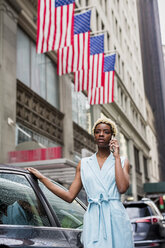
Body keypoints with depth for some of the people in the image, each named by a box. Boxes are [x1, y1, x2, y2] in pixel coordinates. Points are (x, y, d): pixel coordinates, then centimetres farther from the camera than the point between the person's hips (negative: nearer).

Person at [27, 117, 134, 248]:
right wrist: (41, 177, 9)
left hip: (116, 218, -1)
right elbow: (70, 196, 8)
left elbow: (122, 188, -11)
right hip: (93, 221, 1)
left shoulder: (122, 161, 9)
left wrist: (117, 156, -4)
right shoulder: (84, 164, 13)